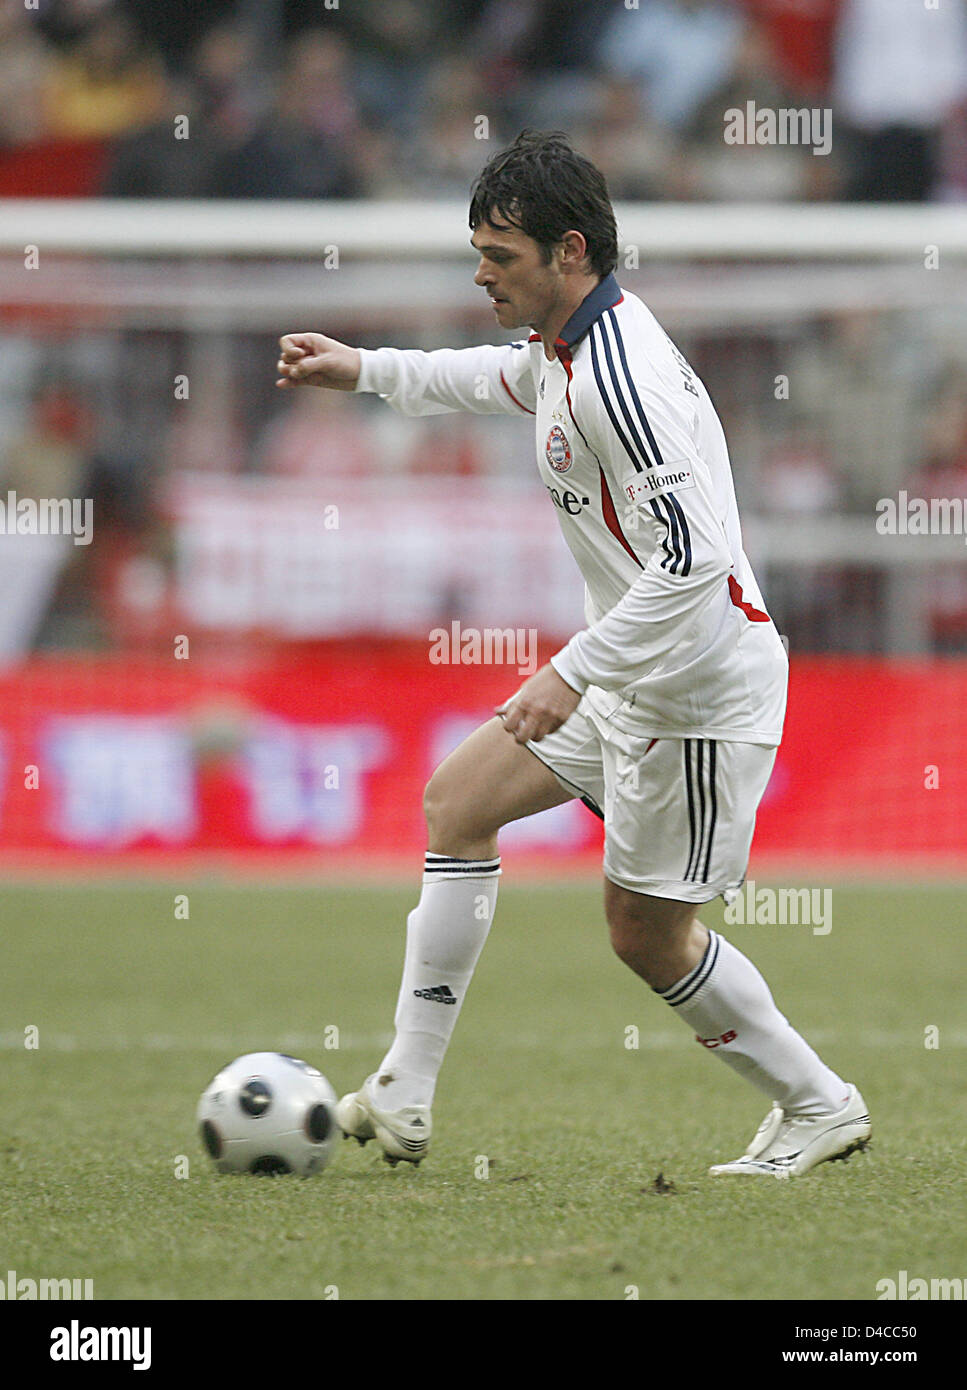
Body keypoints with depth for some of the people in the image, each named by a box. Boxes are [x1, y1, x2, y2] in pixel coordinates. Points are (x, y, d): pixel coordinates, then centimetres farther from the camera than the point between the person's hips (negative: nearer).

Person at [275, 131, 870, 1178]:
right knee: (457, 799, 9)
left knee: (647, 933, 0)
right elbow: (503, 378, 33)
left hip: (700, 694, -10)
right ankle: (401, 1101, 9)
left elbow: (692, 556, -32)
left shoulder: (620, 374, -25)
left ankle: (818, 1108, 19)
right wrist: (362, 370, 35)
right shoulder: (567, 344, 6)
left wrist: (576, 671, -29)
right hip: (637, 678, 10)